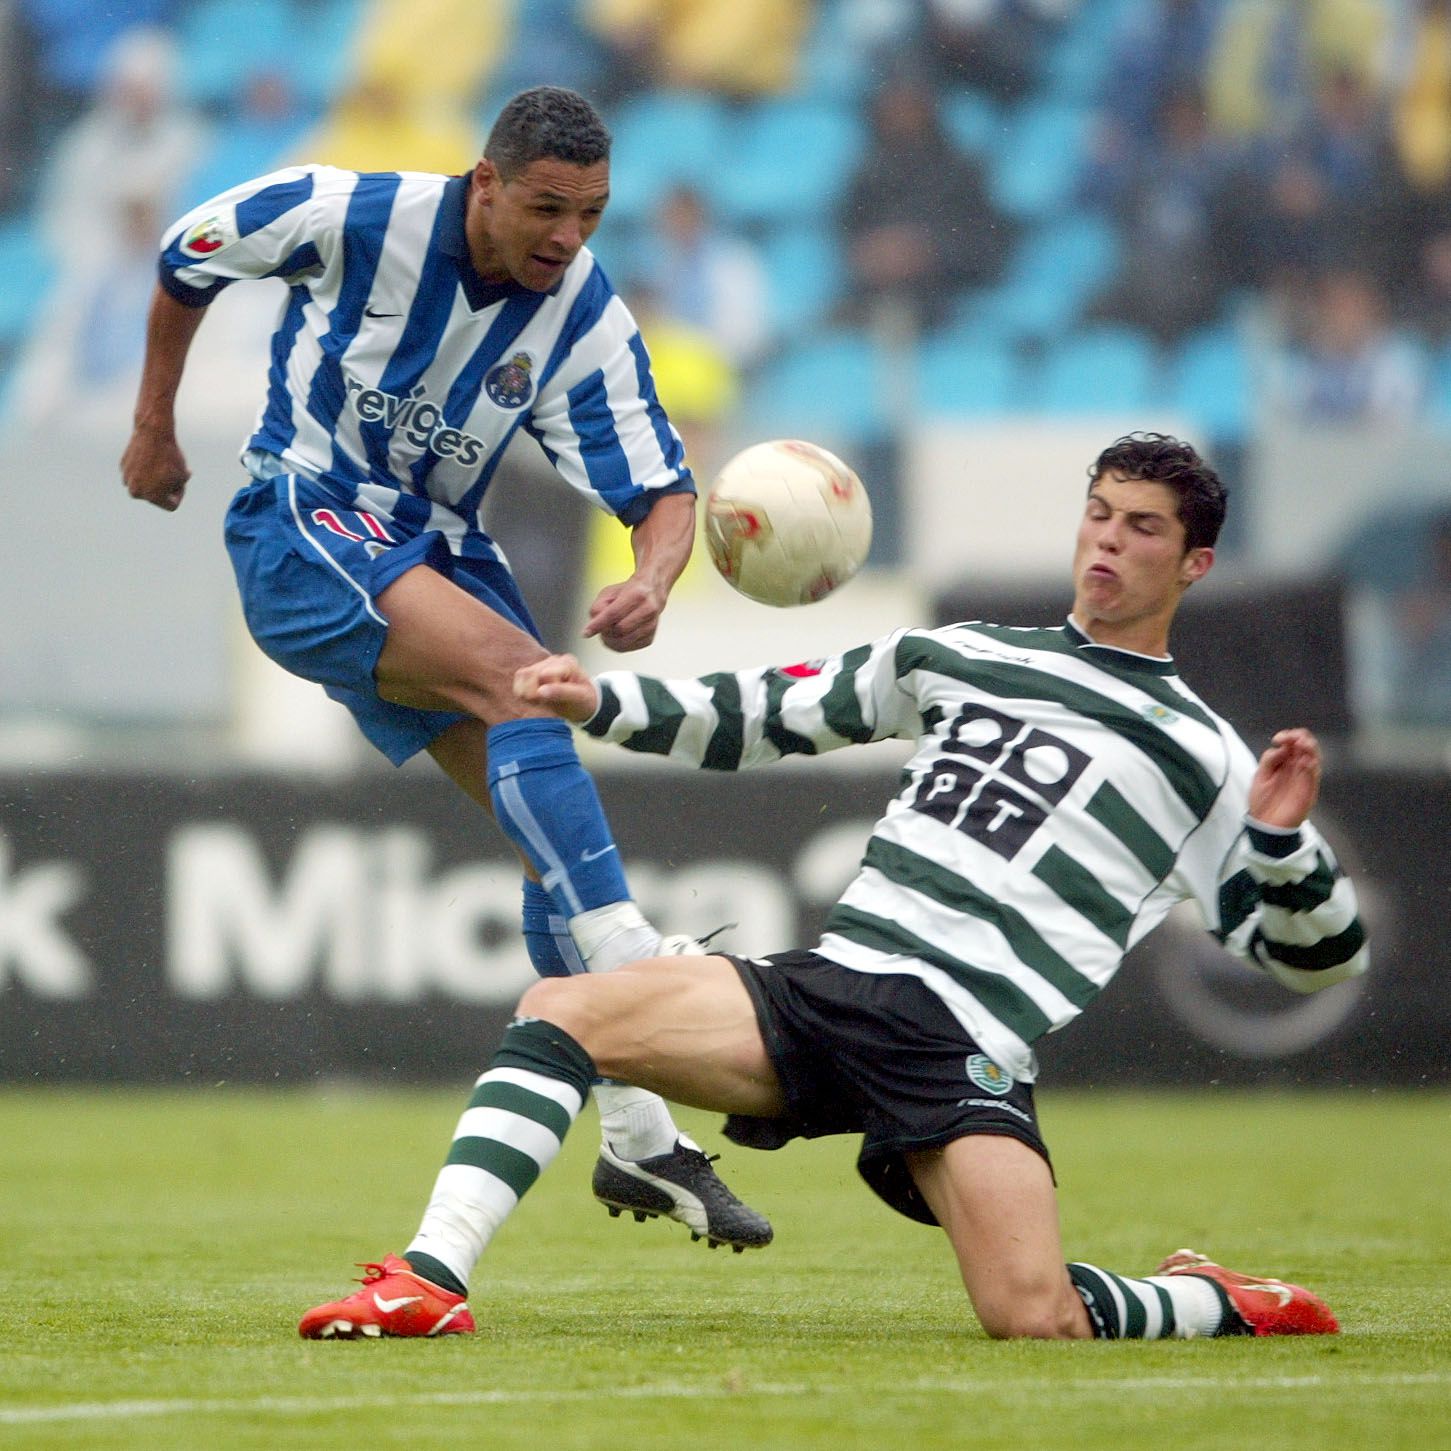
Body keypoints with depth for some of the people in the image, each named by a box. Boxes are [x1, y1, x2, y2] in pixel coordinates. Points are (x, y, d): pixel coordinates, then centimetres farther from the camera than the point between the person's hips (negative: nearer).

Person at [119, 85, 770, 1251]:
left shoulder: (588, 322, -8)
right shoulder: (355, 217, -17)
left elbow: (663, 491, -9)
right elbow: (187, 255, 1)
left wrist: (653, 581, -33)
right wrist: (155, 429, 10)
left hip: (435, 550, 5)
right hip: (306, 524, -5)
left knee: (555, 829, -5)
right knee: (514, 671, -30)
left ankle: (641, 1138, -1)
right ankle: (635, 971, -38)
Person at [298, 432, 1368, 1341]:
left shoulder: (1202, 759, 12)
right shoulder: (959, 658, 22)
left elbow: (1317, 958, 10)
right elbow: (769, 716, 28)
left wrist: (1283, 841, -10)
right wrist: (601, 703, 15)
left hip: (967, 1046, -4)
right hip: (828, 983, 4)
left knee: (1034, 1320, -26)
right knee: (561, 1011, -16)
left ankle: (1222, 1306, 5)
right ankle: (428, 1284, -18)